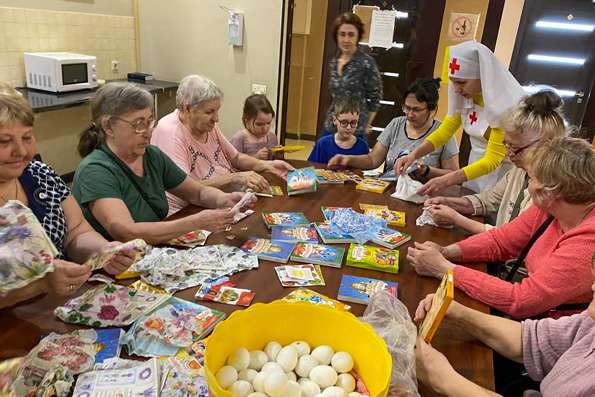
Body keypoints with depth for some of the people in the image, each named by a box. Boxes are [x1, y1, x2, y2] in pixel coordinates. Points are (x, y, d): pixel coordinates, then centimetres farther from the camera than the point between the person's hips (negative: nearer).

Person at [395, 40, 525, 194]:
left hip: (501, 173, -6)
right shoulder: (465, 96, -5)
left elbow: (493, 159, -26)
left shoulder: (505, 104, -25)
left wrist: (446, 181, -38)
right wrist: (414, 154, -18)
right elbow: (445, 130, -1)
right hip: (476, 167, 6)